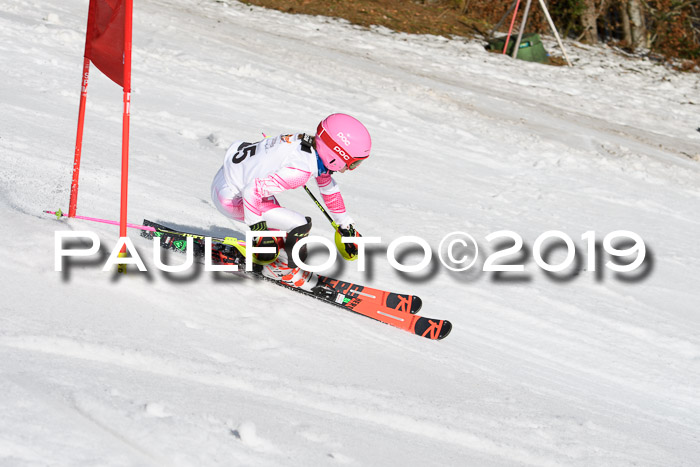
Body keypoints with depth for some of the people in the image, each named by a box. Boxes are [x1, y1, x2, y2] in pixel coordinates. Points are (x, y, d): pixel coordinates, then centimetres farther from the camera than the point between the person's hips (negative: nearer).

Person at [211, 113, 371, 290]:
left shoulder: (312, 145, -3)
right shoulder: (300, 171, -31)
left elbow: (329, 188, 16)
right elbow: (252, 192, -34)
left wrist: (345, 223, 25)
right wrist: (259, 231, -25)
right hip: (231, 197, -9)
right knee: (300, 226, -12)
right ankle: (286, 270, 10)